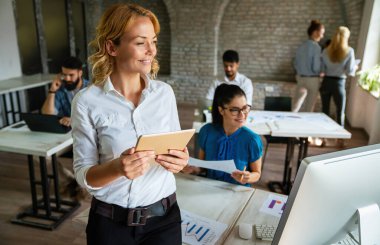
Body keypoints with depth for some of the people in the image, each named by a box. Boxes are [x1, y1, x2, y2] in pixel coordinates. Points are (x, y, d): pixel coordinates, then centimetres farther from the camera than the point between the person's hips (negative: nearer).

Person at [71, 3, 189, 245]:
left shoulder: (165, 92, -4)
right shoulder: (87, 101, -13)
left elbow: (177, 151, 5)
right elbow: (83, 175, -9)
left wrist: (181, 161, -17)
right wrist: (117, 168, -29)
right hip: (111, 222, -2)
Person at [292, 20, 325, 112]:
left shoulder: (301, 46, 3)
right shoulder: (316, 47, -16)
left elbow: (295, 64, 9)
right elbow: (316, 68, -17)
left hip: (300, 78, 6)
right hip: (312, 80, -5)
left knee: (295, 107, 11)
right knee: (309, 108, 8)